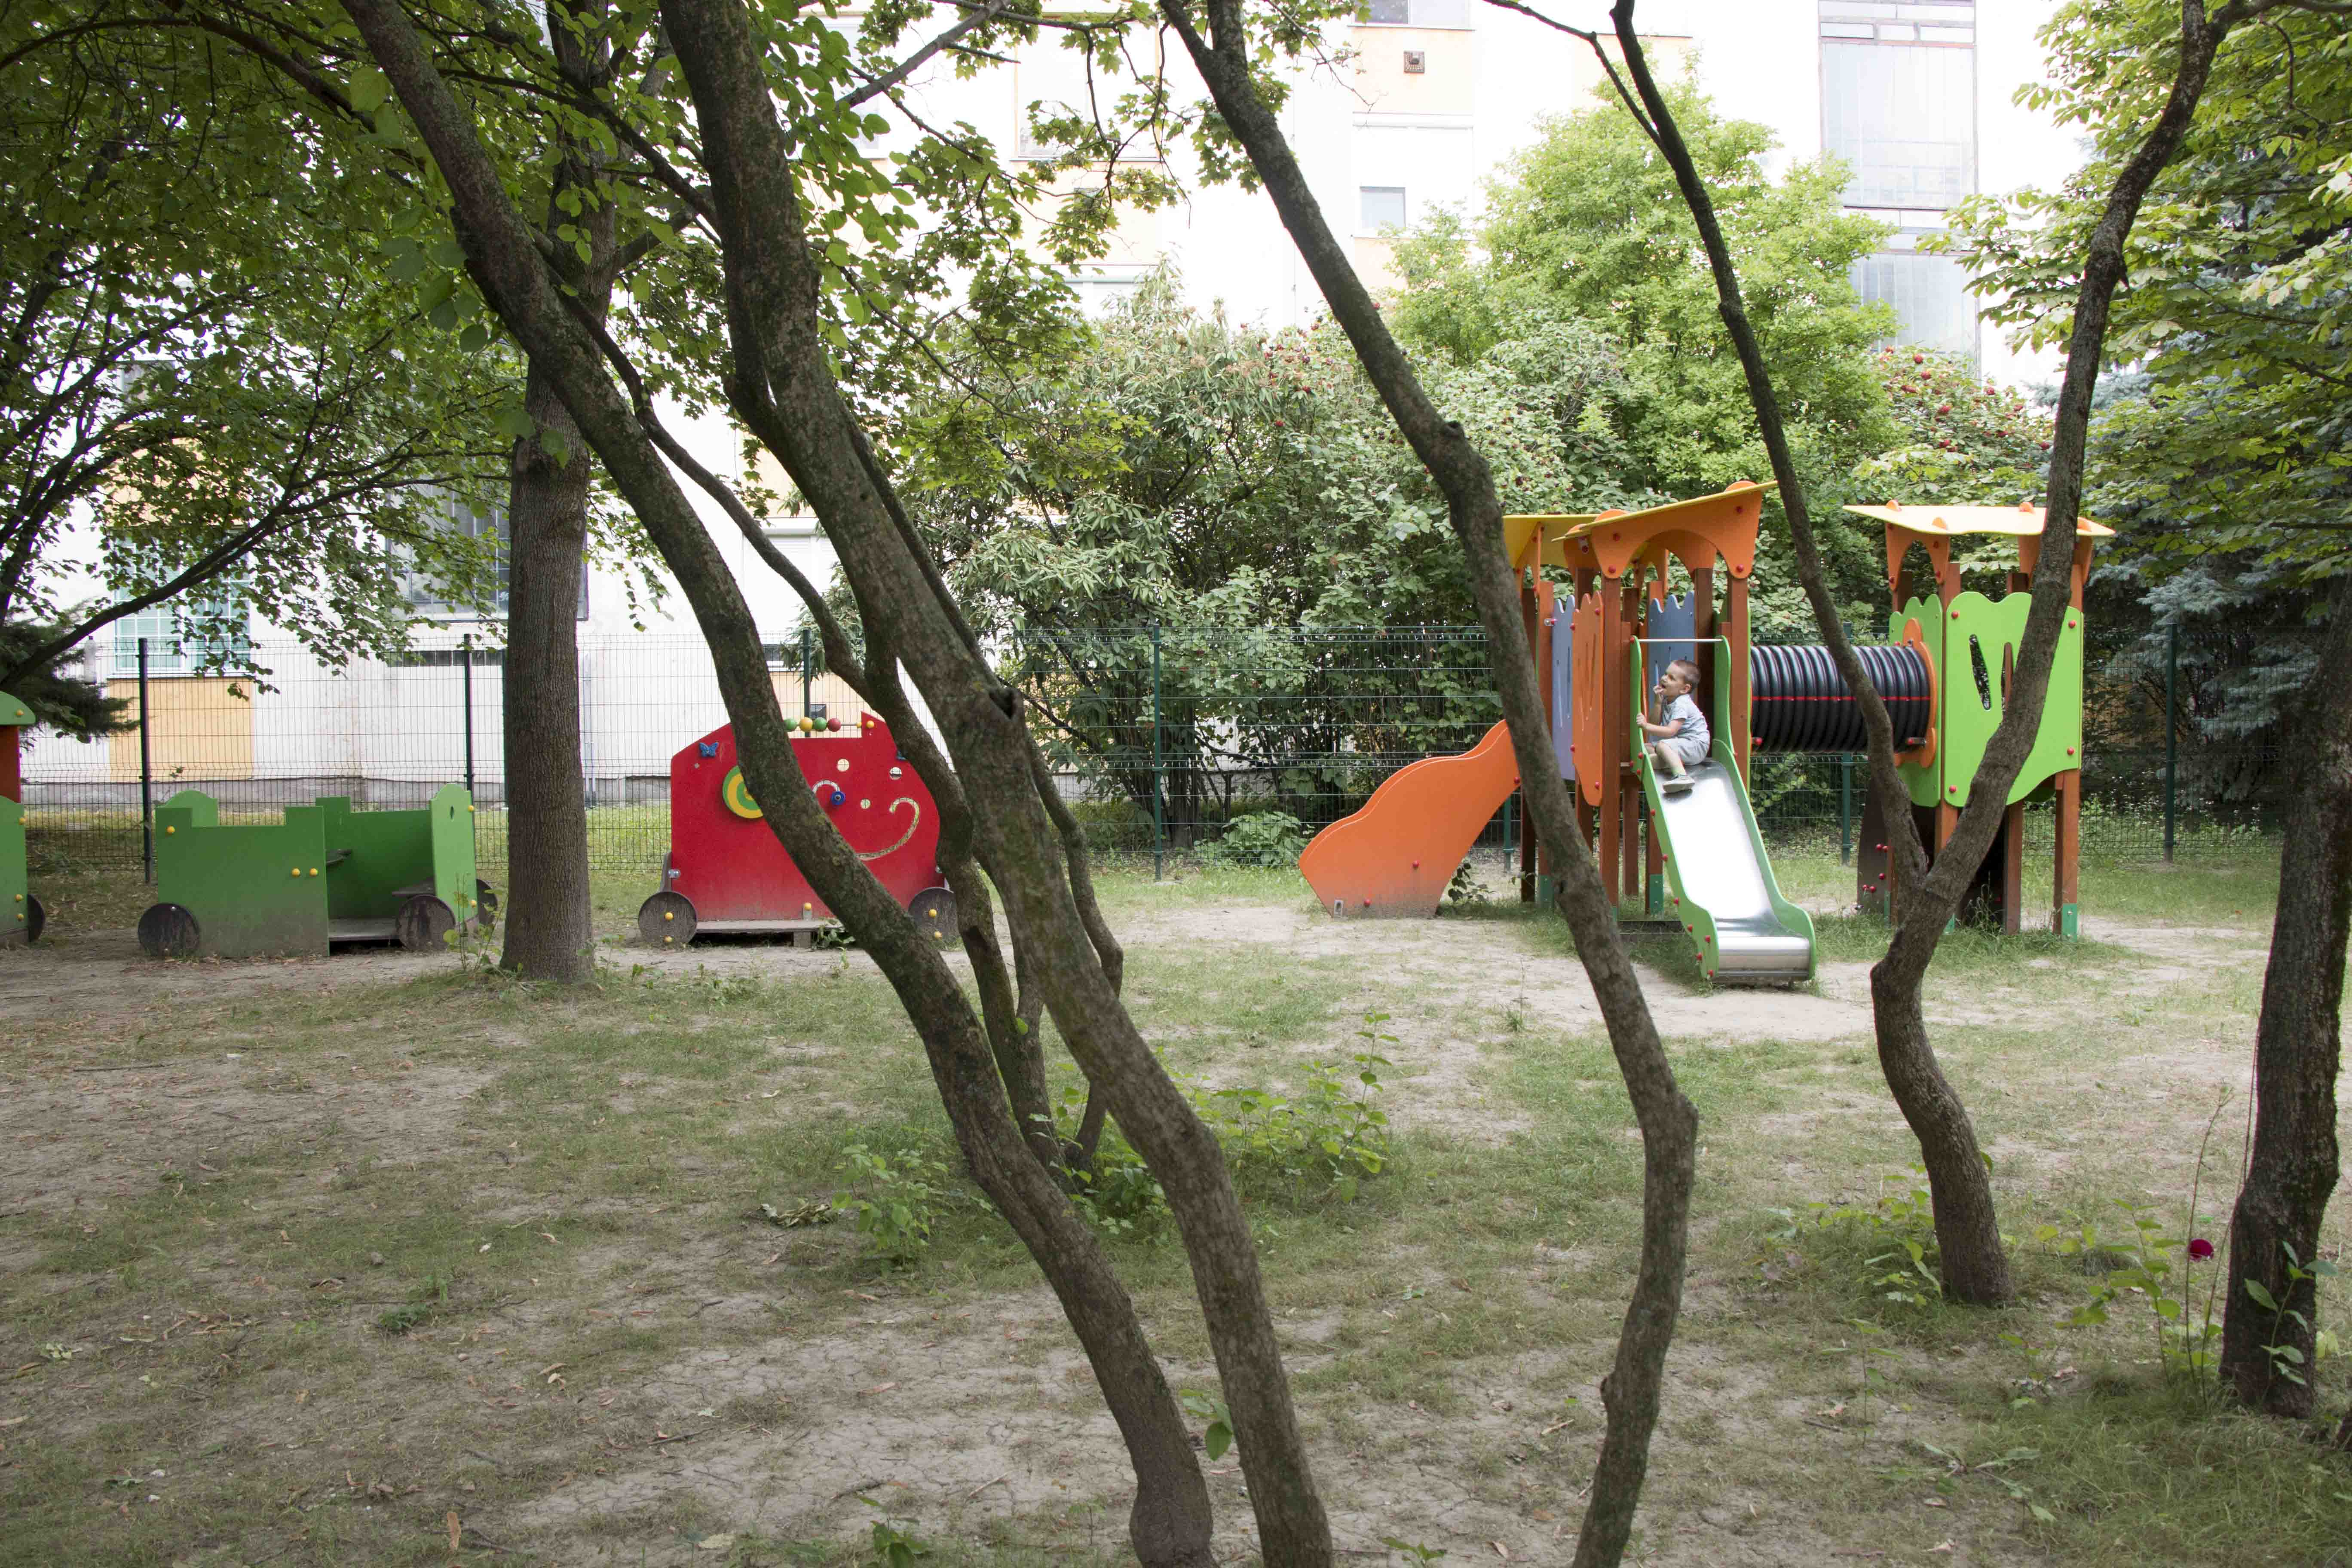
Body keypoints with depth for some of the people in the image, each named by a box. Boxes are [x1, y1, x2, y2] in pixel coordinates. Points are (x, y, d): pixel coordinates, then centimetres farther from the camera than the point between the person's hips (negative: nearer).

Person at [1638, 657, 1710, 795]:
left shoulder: (1681, 705, -21)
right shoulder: (1666, 700, 7)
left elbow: (1670, 731, -29)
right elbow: (1656, 723, 3)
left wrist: (1646, 726, -33)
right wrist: (1658, 702, -8)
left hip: (1696, 744, -10)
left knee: (1663, 745, -33)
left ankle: (1682, 776, -51)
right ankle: (1672, 761, -26)